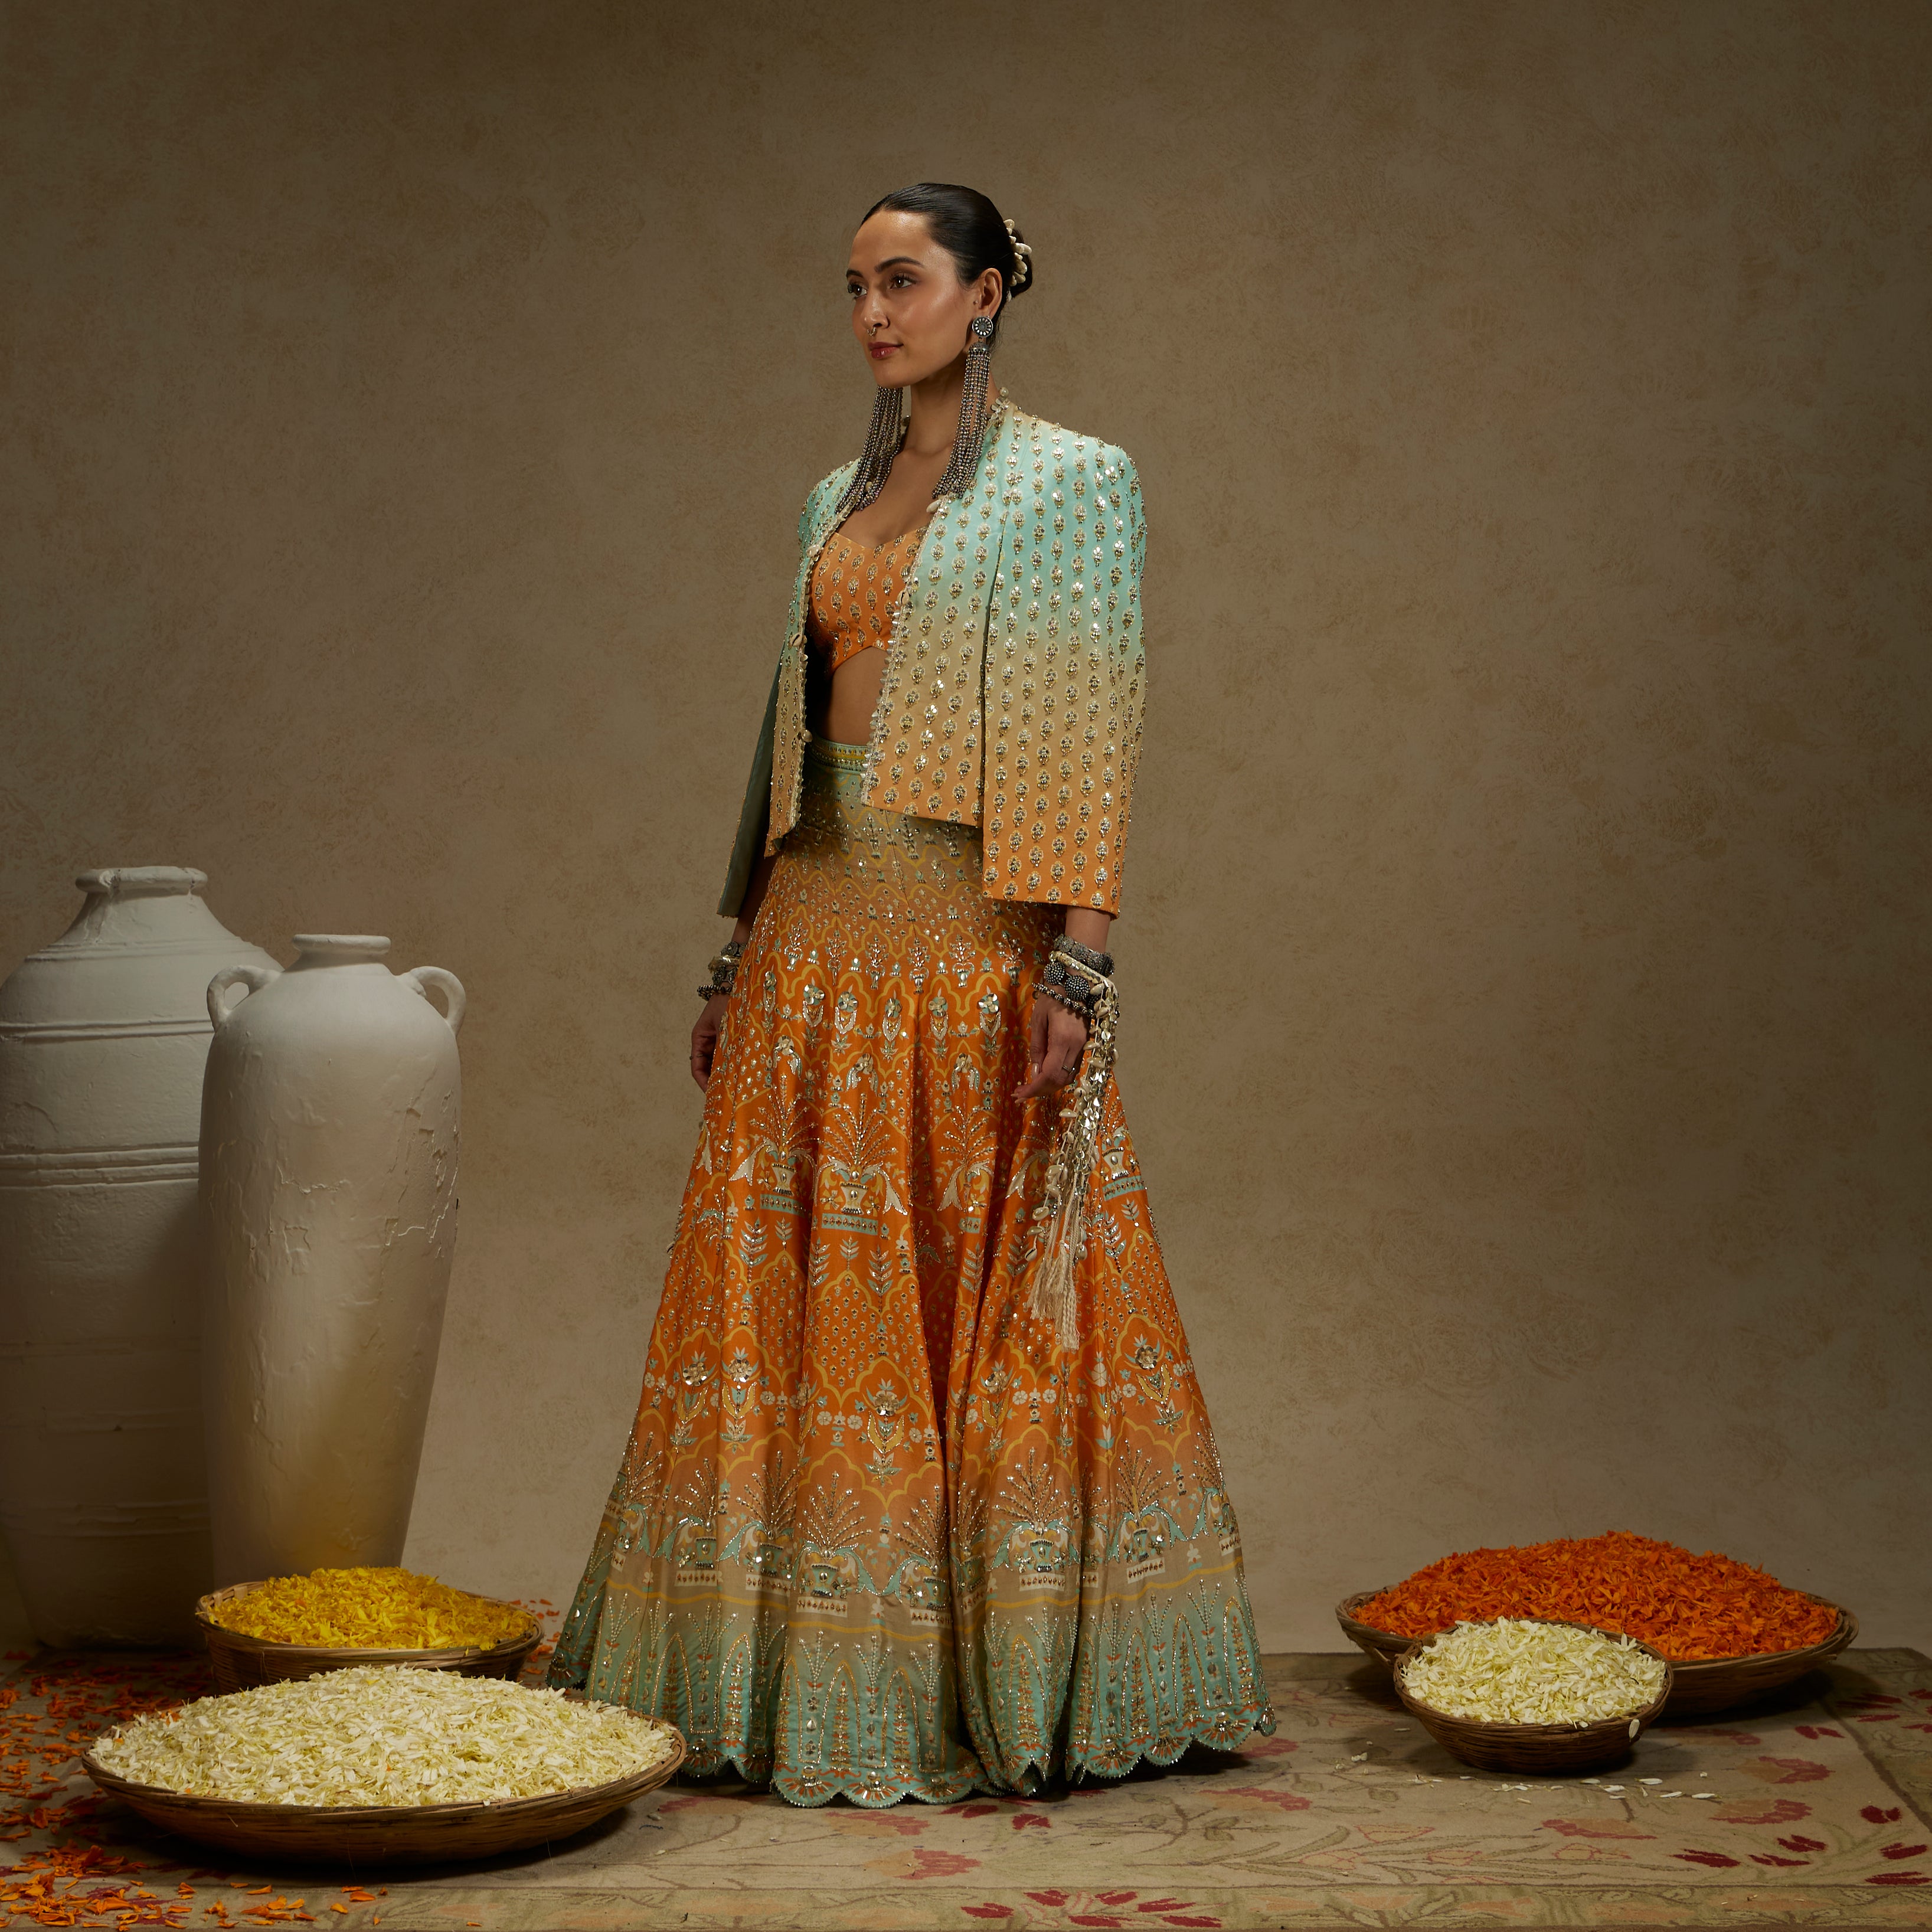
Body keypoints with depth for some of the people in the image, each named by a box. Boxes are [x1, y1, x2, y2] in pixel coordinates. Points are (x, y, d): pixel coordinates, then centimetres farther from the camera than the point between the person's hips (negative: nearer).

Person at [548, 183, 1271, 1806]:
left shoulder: (1074, 481, -2)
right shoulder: (840, 501, 16)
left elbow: (1096, 727, -8)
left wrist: (1079, 966, -17)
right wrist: (738, 957, 14)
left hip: (979, 930, -6)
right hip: (822, 925, 6)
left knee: (994, 1299, -2)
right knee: (802, 1296, 4)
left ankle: (1020, 1671, 10)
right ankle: (812, 1662, 14)